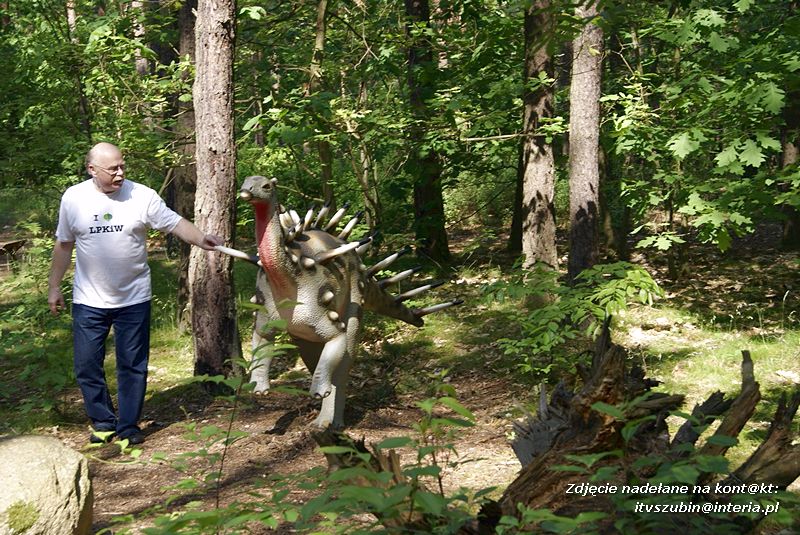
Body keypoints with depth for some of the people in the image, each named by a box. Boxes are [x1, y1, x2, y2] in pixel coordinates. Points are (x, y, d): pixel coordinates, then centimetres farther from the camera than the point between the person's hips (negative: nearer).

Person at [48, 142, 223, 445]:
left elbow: (175, 223, -10)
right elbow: (64, 245, 6)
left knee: (132, 366, 7)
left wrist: (201, 240, -28)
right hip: (89, 302, 1)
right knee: (87, 366, 6)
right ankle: (103, 423, 23)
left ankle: (129, 426, 21)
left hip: (134, 299, -1)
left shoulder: (142, 196, -9)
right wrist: (54, 286, 8)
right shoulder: (73, 198, -4)